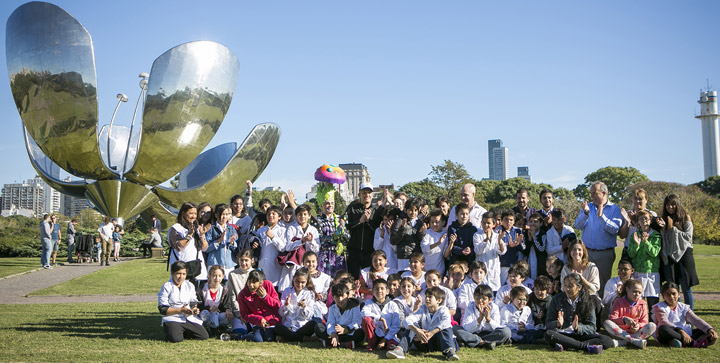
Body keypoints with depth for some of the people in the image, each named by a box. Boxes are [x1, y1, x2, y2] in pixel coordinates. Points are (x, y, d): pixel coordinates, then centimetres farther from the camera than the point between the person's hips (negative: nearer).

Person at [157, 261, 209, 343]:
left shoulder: (190, 286, 14)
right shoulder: (166, 287, -3)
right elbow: (162, 309, -9)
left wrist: (195, 309, -8)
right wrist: (181, 310, -18)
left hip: (189, 318, 5)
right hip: (172, 319, -5)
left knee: (204, 336, -13)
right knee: (176, 339, -32)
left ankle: (184, 332, 12)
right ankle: (171, 331, 4)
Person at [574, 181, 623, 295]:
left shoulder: (614, 209, 1)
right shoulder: (588, 206, 11)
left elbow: (614, 229, -14)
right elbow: (578, 225, 0)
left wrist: (601, 216, -23)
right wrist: (585, 213, -16)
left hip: (605, 253, -3)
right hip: (587, 251, 3)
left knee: (603, 283, 4)